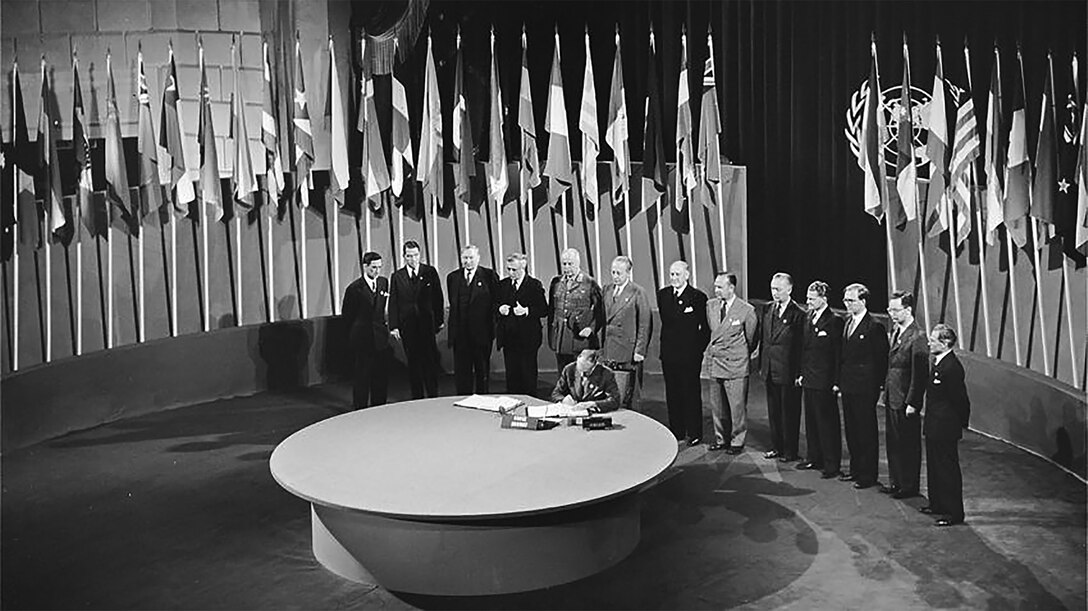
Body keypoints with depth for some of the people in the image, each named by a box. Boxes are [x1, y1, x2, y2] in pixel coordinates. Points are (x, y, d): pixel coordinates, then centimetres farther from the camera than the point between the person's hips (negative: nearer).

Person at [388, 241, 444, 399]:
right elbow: (393, 303, 4)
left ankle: (433, 396, 7)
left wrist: (439, 321, 0)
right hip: (407, 326, 1)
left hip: (427, 324, -1)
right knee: (413, 363, 7)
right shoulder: (397, 276, 5)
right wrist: (393, 326, -4)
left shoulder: (430, 272, 3)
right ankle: (417, 397, 14)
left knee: (430, 361, -2)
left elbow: (438, 298, 4)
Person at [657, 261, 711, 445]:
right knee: (672, 393, 10)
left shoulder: (698, 297, -6)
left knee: (691, 393, 1)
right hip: (669, 352, 5)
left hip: (690, 353, -5)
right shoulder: (662, 294, 10)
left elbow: (706, 327, -4)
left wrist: (700, 349, -7)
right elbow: (665, 320, 13)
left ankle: (694, 433, 10)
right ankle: (676, 431, 20)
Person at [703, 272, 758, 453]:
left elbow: (751, 339, 2)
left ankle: (737, 441, 15)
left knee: (737, 406, 2)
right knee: (716, 405, 12)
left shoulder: (747, 310, -11)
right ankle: (720, 439, 25)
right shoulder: (711, 305, 5)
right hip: (714, 363, 5)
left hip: (735, 365, -5)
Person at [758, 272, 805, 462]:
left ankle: (790, 451, 15)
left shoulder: (798, 314, -12)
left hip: (788, 372, -7)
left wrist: (799, 373, -14)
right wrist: (761, 365, 11)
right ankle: (777, 447, 27)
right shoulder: (768, 309, 9)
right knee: (773, 410, 15)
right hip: (769, 370, 7)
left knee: (789, 412, 5)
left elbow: (800, 345, -12)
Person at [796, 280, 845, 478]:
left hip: (824, 381, -8)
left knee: (827, 422, 0)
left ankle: (831, 464, 8)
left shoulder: (834, 321, -12)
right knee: (811, 420, 14)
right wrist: (801, 373, 11)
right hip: (808, 380, 8)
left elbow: (838, 353, -12)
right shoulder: (809, 317, 11)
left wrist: (836, 381, -15)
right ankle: (814, 458, 26)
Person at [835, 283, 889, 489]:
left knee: (866, 432, 2)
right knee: (851, 430, 14)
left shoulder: (874, 327, -13)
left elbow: (882, 360, -12)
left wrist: (876, 387, -12)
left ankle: (868, 475, 11)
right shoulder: (848, 323, 11)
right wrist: (839, 381, 10)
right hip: (848, 386, 8)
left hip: (864, 389, -8)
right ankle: (856, 469, 26)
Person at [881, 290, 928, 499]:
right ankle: (895, 481, 27)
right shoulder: (895, 332, 11)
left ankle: (909, 486, 16)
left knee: (909, 444, 4)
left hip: (906, 401, -9)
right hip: (891, 397, 9)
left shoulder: (917, 337, -17)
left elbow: (920, 374, -18)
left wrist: (912, 403, -18)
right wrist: (885, 388, 12)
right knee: (892, 442, 16)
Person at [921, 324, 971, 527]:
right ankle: (937, 504, 32)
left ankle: (954, 512, 10)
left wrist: (961, 423, -9)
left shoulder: (951, 367, -23)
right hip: (935, 427, 10)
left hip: (945, 429, -10)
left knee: (948, 469, 0)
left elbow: (960, 400, -20)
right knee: (934, 466, 19)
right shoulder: (939, 363, 8)